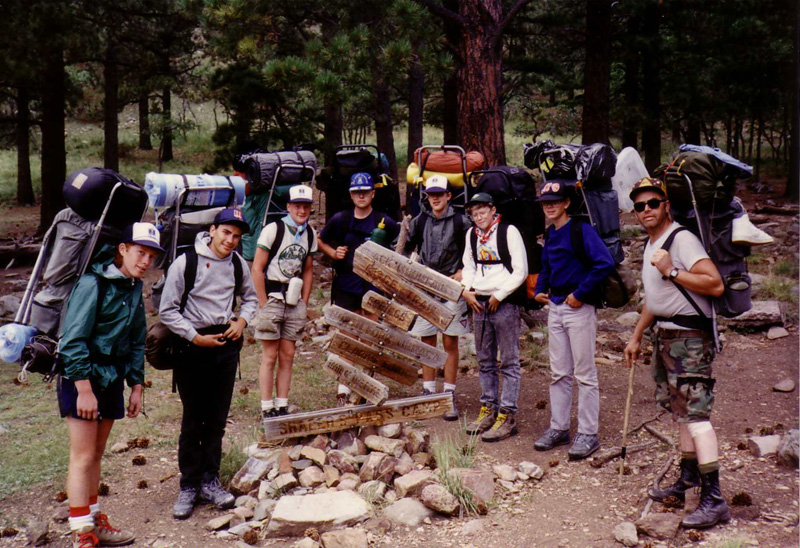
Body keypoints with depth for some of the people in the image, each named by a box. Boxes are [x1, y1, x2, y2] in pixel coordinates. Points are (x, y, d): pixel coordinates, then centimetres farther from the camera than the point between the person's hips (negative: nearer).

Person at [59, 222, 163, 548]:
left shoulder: (134, 289, 9)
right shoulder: (93, 283, -15)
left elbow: (137, 342, 16)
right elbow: (73, 340, -18)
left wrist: (136, 387, 13)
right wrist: (84, 389, -20)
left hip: (112, 380, 7)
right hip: (82, 379, -7)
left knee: (96, 454, 15)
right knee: (83, 457, -4)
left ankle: (93, 521, 26)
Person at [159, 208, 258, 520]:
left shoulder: (237, 264, 4)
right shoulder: (185, 263, -11)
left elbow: (251, 298, 20)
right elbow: (167, 310, -9)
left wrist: (242, 320, 1)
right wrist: (195, 337, -15)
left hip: (226, 345, 4)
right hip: (192, 347, -4)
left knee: (217, 418, 10)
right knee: (193, 420, 4)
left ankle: (210, 481, 22)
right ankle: (189, 486, 16)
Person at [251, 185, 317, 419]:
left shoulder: (310, 234, 7)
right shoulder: (274, 229, -10)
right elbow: (257, 269, -10)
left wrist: (304, 303, 9)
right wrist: (264, 305, -11)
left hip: (293, 302, 5)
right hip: (271, 299, -5)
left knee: (287, 355, 7)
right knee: (270, 356, -2)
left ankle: (282, 406, 14)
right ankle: (267, 409, 5)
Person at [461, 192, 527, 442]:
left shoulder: (509, 232, -8)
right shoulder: (471, 235, 10)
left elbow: (520, 271, -10)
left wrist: (498, 295, -11)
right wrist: (466, 290, 3)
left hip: (504, 304, -6)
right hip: (479, 303, 6)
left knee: (509, 362, -2)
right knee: (484, 361, 13)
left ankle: (507, 415, 2)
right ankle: (488, 409, 24)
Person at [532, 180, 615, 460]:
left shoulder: (582, 229, -11)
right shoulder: (550, 234, 13)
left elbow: (604, 263, -22)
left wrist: (580, 293, -19)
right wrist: (539, 291, 11)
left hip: (579, 308, -8)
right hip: (555, 308, 8)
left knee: (584, 374, 0)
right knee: (559, 373, 13)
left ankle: (588, 434, 6)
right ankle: (558, 428, 22)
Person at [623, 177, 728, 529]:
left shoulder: (682, 239, -13)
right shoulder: (651, 245, 17)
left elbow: (715, 284, -24)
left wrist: (672, 271, -25)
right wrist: (636, 337, 27)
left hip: (689, 337, -10)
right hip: (665, 335, 10)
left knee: (695, 413, -13)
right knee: (680, 411, 16)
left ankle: (714, 500, -11)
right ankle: (688, 480, 28)